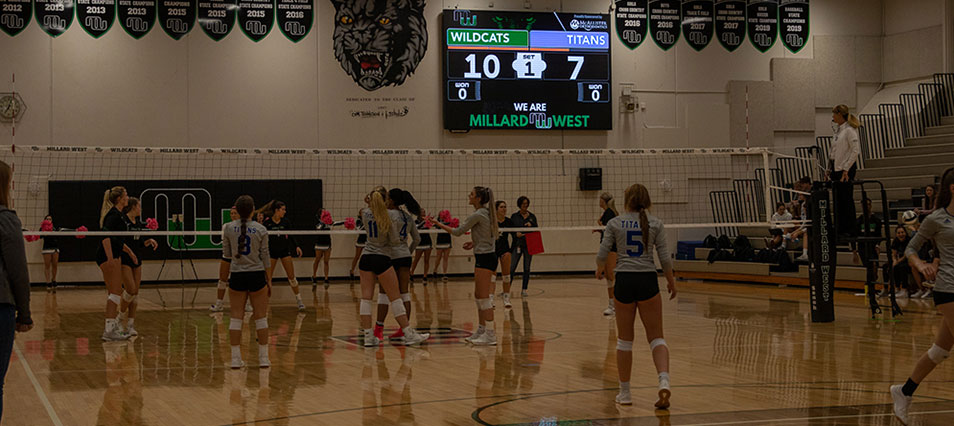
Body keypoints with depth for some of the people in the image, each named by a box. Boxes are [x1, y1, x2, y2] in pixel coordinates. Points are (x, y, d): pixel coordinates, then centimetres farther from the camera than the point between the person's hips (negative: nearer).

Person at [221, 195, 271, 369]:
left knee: (236, 317, 6)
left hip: (237, 276, 1)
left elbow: (226, 253, 6)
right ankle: (263, 358, 8)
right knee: (261, 318, 6)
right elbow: (265, 257, -2)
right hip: (257, 276, -1)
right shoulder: (261, 229, -6)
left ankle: (236, 359, 5)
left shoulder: (228, 228, -3)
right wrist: (269, 281, 5)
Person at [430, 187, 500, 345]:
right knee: (479, 296, 15)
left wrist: (438, 224, -2)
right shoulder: (486, 213, 13)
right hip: (487, 256, 10)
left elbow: (457, 232, -11)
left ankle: (490, 334, -7)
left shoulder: (477, 215, -15)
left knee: (483, 297, -7)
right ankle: (481, 330, 20)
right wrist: (474, 243, 14)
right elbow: (491, 236, 21)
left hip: (484, 258, -10)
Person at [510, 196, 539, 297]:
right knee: (512, 268, -7)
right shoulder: (514, 216, 4)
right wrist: (516, 234, -18)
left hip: (529, 245, 2)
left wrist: (531, 224, -13)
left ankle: (524, 289, 9)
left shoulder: (532, 216, 8)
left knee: (527, 268, 4)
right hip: (517, 244, -2)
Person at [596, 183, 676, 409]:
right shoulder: (655, 223, 2)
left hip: (624, 280, 0)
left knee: (624, 339, 12)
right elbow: (665, 257, -1)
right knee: (656, 337, 6)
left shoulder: (615, 223, 2)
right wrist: (671, 280, 14)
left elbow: (602, 254, 2)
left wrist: (600, 270, 24)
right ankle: (664, 381, -18)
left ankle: (624, 392, 17)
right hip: (648, 280, 0)